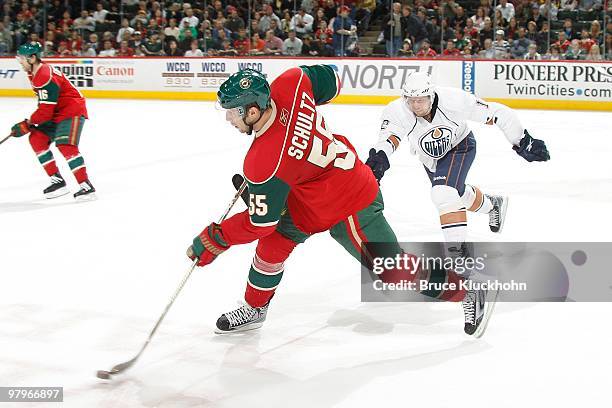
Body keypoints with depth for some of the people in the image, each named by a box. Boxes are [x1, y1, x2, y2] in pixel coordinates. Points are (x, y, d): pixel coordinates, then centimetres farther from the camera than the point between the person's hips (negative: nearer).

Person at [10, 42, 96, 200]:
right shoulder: (34, 73, 9)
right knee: (36, 138, 4)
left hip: (72, 111, -11)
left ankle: (86, 186, -24)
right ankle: (57, 180, 5)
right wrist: (30, 123, 11)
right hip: (56, 113, 11)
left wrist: (27, 125, -15)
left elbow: (45, 110, -25)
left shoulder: (45, 77, -25)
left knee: (66, 145, -23)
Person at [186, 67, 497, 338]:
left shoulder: (264, 162, -35)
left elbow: (259, 222, -24)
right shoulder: (288, 84, -19)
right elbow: (329, 79, 1)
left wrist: (212, 240, -12)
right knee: (273, 243, 12)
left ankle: (468, 297, 18)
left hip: (349, 205, -9)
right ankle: (254, 309, 30)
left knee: (393, 270, 3)